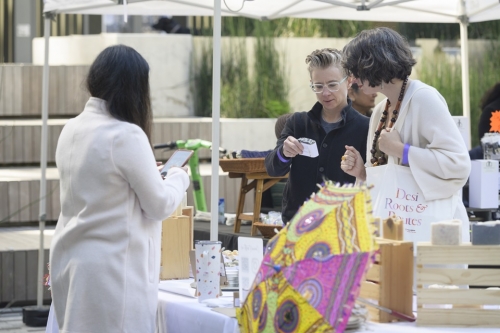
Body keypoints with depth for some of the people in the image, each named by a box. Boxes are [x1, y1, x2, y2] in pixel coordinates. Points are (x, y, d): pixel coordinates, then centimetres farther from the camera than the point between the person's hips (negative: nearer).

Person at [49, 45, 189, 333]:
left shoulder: (72, 130, 6)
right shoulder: (126, 136, -17)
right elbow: (160, 205, -9)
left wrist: (144, 170, 25)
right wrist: (179, 177, 10)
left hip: (71, 262, 8)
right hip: (113, 268, -8)